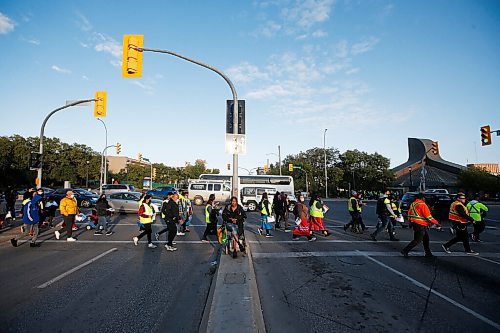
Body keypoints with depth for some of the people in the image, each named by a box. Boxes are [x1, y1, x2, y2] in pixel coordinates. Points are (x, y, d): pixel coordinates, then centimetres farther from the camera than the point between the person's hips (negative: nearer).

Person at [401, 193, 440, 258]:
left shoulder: (412, 204, 11)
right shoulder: (422, 205, -16)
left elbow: (409, 214, 16)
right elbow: (428, 216, -17)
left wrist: (410, 222, 24)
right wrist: (436, 222, -6)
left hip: (415, 223, 9)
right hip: (421, 225, -9)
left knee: (426, 239, 19)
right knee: (417, 240, -4)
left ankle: (428, 253, 27)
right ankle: (405, 250, -6)